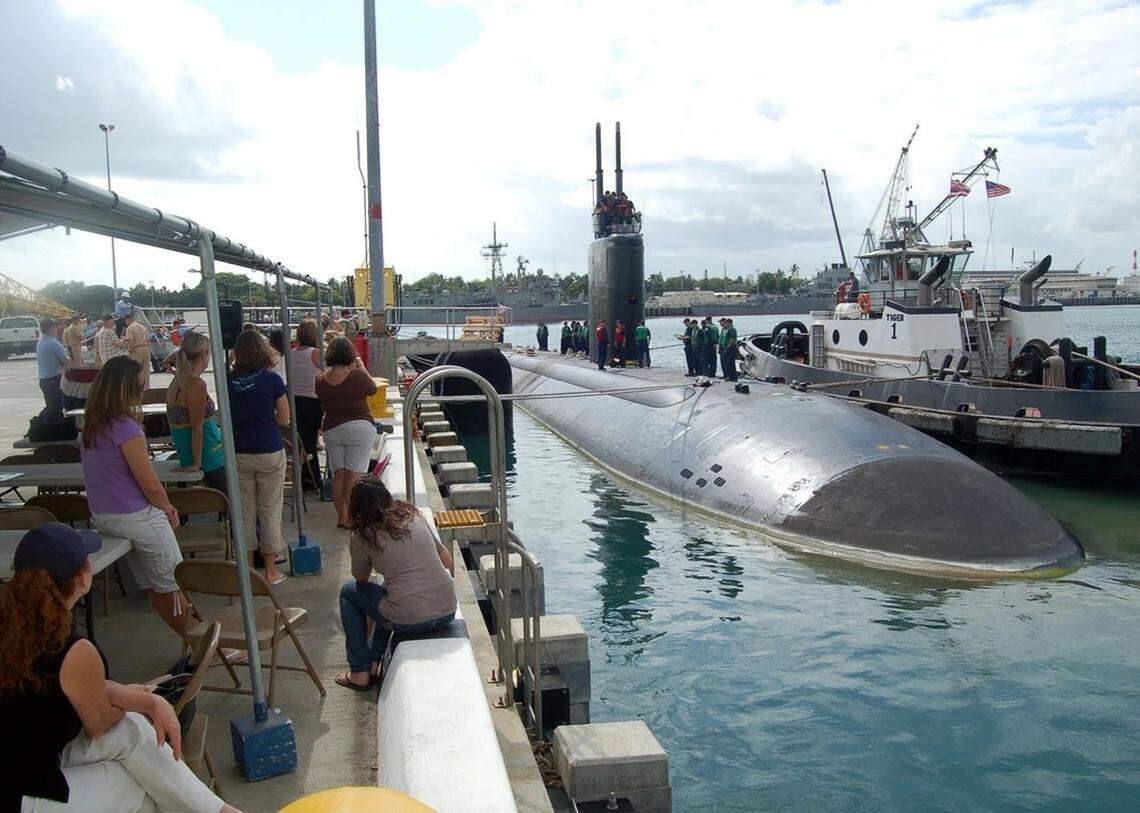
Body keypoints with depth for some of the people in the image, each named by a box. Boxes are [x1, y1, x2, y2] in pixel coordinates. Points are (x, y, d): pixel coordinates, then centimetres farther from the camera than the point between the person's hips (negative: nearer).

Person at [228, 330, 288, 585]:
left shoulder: (229, 382, -2)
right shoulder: (271, 380, -10)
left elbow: (227, 418, 4)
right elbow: (284, 419, -3)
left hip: (239, 454, 3)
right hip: (270, 452, -3)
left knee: (245, 511, 12)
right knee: (270, 512, 7)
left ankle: (248, 567, 21)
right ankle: (271, 570, 14)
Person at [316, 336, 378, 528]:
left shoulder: (320, 381, -4)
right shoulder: (357, 376, -16)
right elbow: (373, 389, 2)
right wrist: (361, 368, 15)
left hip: (331, 430, 4)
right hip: (360, 427, -4)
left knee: (338, 474, 13)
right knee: (355, 474, 1)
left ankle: (341, 516, 19)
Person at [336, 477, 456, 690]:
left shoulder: (362, 537, -2)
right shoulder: (415, 517, 9)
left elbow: (361, 579, 16)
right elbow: (448, 562, 16)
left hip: (409, 622, -5)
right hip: (448, 613, 5)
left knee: (349, 591, 22)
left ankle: (360, 672, 25)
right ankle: (374, 662, 43)